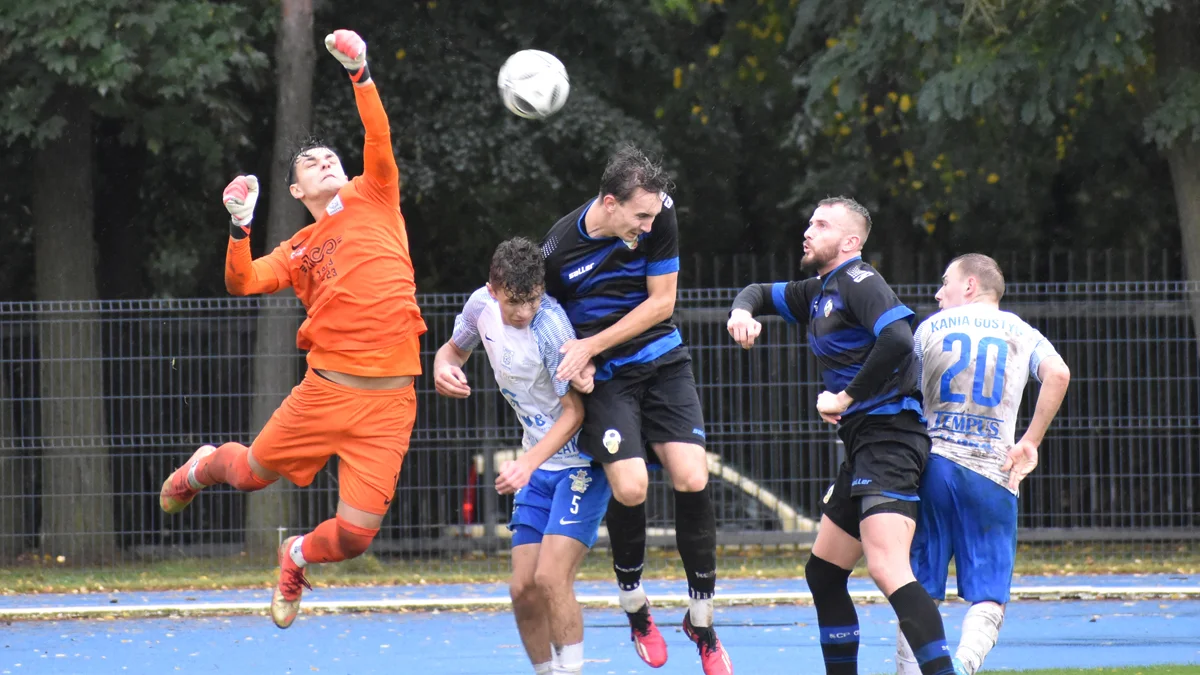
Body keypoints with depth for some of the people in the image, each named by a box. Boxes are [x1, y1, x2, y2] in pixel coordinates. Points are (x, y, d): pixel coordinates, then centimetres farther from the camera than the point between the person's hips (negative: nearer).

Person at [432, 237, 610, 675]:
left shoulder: (550, 325, -24)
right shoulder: (481, 306, -4)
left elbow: (575, 411, -21)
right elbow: (455, 348, 18)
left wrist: (527, 465, -32)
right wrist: (444, 368, -7)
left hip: (581, 464, -7)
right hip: (538, 465, 7)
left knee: (551, 577, -20)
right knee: (523, 589, 0)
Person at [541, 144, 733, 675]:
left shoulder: (658, 214, -12)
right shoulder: (558, 251, -16)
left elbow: (662, 300, -6)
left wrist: (592, 345, -14)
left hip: (662, 361, 2)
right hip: (603, 374, -2)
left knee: (693, 480, -12)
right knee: (630, 487, -20)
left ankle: (701, 618, 4)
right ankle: (633, 603, 8)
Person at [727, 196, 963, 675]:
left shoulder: (858, 282, -10)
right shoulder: (818, 292, 18)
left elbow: (898, 339, -26)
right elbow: (762, 293, 35)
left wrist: (846, 397, -18)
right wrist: (742, 311, 10)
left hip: (888, 434, -11)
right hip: (862, 443, 11)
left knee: (888, 570, -25)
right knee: (823, 572, 17)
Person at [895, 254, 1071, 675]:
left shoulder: (930, 328, 12)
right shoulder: (1021, 333, 12)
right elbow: (1058, 374, -7)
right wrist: (1030, 442, -2)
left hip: (934, 466, 1)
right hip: (993, 475, -1)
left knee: (920, 591, 7)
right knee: (989, 598, 0)